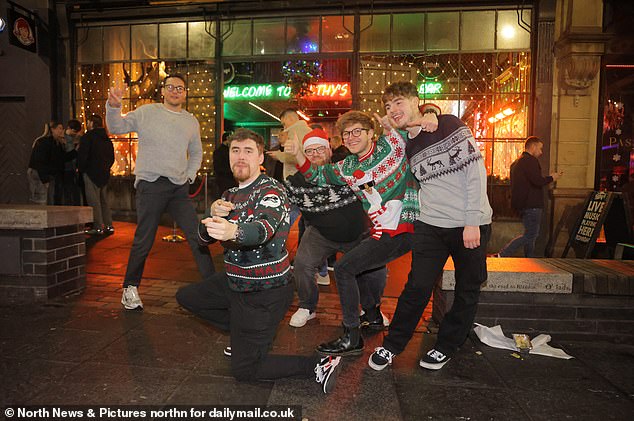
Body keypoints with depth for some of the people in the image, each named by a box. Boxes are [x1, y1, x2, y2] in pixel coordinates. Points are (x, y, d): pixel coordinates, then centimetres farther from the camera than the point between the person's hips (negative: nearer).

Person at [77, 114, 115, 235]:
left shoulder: (87, 137, -8)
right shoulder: (107, 139, 14)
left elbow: (82, 155, -14)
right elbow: (112, 158, 17)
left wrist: (81, 168, -1)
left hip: (91, 173, -7)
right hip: (104, 174, 7)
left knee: (93, 200, -5)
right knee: (104, 200, 12)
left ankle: (97, 227, -6)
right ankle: (109, 226, 12)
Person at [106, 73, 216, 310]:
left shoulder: (191, 121, 16)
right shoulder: (146, 112, 6)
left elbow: (196, 152, 26)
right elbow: (116, 128, 3)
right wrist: (113, 106, -14)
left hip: (179, 187, 4)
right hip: (151, 184, -3)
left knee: (197, 235, 0)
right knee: (143, 241, 1)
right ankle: (130, 288, 20)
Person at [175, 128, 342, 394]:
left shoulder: (271, 190, -18)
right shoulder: (230, 195, 8)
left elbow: (265, 227, -40)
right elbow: (204, 237, 6)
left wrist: (232, 231, -62)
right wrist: (214, 213, -17)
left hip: (265, 291, -8)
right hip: (236, 282, 8)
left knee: (243, 371, -2)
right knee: (186, 297, 21)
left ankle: (318, 366, 5)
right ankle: (245, 335, 24)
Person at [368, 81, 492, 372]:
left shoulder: (449, 125, -7)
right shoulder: (403, 146, 8)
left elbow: (475, 170, -10)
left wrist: (473, 221, -15)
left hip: (471, 225, -2)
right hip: (430, 225, 3)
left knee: (467, 290, 9)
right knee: (417, 287, 0)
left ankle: (446, 347, 28)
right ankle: (391, 346, 17)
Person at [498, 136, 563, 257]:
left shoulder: (516, 162, 20)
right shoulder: (530, 161, -12)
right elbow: (538, 181, -22)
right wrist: (551, 178, -4)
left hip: (523, 205, 10)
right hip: (531, 205, -10)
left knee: (531, 235, 16)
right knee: (530, 236, -8)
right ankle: (501, 256, -14)